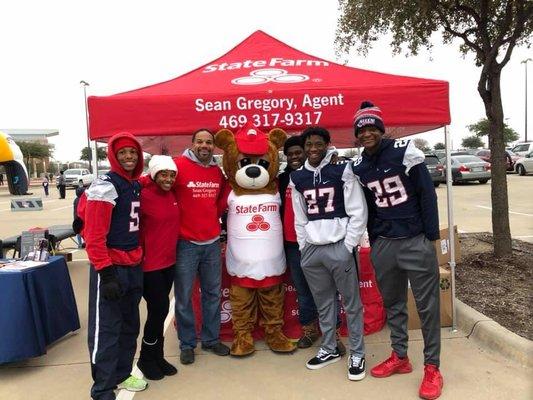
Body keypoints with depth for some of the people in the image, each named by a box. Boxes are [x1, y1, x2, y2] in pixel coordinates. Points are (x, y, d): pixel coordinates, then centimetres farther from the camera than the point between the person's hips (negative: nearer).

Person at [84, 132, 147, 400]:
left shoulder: (136, 185, 11)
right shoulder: (105, 186, -14)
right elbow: (94, 235, -19)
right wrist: (106, 272, -21)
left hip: (134, 266, 8)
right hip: (111, 267, -8)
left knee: (129, 325, 18)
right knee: (106, 329, 0)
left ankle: (121, 374, 34)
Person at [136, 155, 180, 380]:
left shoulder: (172, 194, 4)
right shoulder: (143, 195, -16)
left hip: (169, 261, 7)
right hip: (149, 263, -6)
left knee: (160, 310, 15)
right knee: (159, 309, -1)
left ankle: (157, 357, 30)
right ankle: (147, 359, 22)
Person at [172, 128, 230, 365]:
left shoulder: (218, 171, 7)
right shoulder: (178, 165, -11)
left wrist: (213, 217, 6)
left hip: (212, 242, 5)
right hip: (185, 243, -5)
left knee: (213, 293, 14)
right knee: (183, 297, 6)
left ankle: (211, 339, 31)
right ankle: (187, 344, 24)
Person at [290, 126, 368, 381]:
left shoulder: (342, 171, -2)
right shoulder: (297, 178, 10)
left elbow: (358, 213, -4)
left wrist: (348, 247, -8)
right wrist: (303, 247, 8)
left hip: (339, 247, -4)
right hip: (311, 249, 4)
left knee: (351, 303, 5)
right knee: (323, 303, 14)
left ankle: (357, 354, 18)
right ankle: (329, 349, 29)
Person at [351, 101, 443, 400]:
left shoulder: (404, 152, -7)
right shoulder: (359, 167, 7)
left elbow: (427, 193, -6)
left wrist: (431, 236, -8)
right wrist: (374, 241, 11)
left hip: (416, 241, -4)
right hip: (384, 244, 5)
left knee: (427, 304, 3)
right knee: (393, 303, 14)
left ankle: (432, 367, 17)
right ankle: (400, 357, 30)